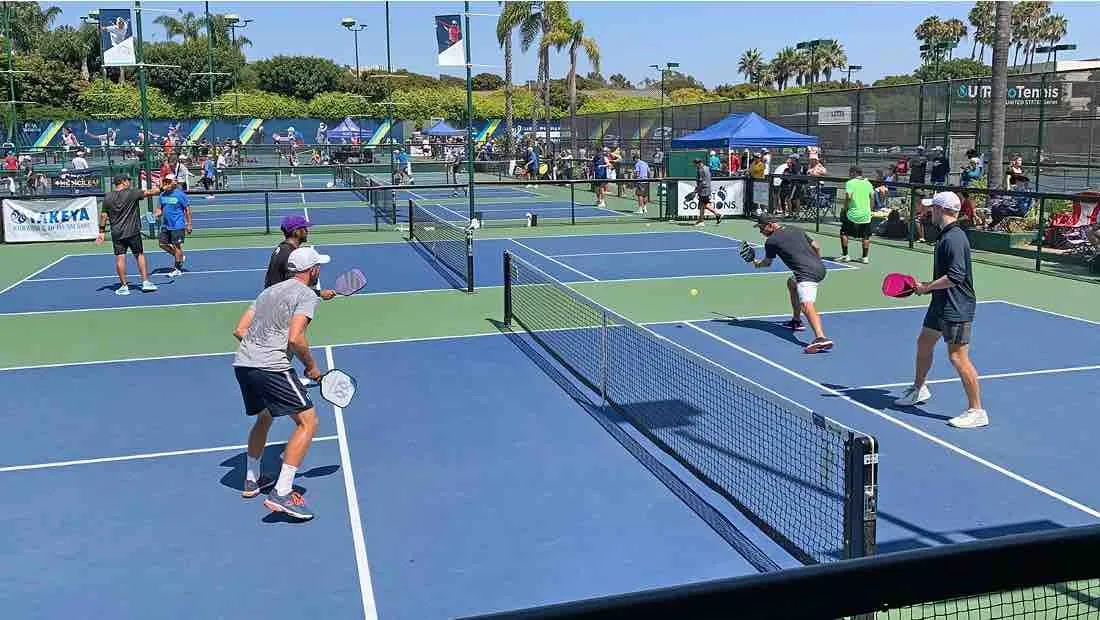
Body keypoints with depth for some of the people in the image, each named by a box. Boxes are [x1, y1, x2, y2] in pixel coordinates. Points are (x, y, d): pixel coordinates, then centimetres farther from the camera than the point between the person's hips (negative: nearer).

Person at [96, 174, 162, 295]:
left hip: (116, 233, 3)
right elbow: (150, 192, -7)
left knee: (120, 258, 3)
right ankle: (145, 282, 10)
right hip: (132, 232, -2)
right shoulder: (132, 193, -8)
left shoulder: (107, 197, 3)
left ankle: (124, 286, 5)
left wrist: (101, 232, 11)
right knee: (140, 255, 10)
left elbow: (103, 215, 5)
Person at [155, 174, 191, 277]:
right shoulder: (162, 195, 8)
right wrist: (158, 213, -4)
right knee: (163, 244, 9)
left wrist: (189, 225, -10)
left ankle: (178, 269, 8)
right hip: (165, 225, 7)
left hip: (177, 226, -7)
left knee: (176, 246, -2)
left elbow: (187, 210, -7)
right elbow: (161, 208, 20)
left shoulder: (180, 194, -9)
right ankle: (179, 257, 29)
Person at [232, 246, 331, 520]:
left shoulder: (269, 291, 23)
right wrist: (311, 366, -2)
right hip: (272, 367, -9)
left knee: (263, 418, 30)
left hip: (242, 363, 9)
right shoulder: (306, 295, -2)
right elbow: (295, 338, -16)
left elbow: (239, 330, 20)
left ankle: (251, 481, 40)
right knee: (307, 421, -5)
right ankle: (281, 494, -12)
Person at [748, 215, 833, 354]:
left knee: (806, 305, -26)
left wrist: (756, 264, 41)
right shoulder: (796, 230, 20)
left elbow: (767, 263, 20)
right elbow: (817, 247, 24)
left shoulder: (771, 241, 2)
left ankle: (821, 338, -50)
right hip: (820, 267, 9)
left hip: (807, 273, -9)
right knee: (791, 283, 35)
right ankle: (796, 321, 42)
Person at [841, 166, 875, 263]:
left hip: (853, 213, -4)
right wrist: (869, 209, 17)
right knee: (866, 236, 10)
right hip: (866, 214, 4)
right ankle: (865, 257, 11)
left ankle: (845, 255, 9)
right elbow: (872, 198, 9)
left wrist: (846, 209, -4)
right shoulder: (868, 183, 8)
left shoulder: (850, 183, -6)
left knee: (844, 233, 10)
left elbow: (848, 197, -15)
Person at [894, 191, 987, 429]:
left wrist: (927, 287, -17)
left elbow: (956, 277, -28)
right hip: (941, 303, 11)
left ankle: (977, 411, 1)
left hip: (957, 308, -11)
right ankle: (919, 389, 43)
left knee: (958, 357, -8)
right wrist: (927, 286, 12)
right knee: (924, 342, 23)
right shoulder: (946, 235, 11)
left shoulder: (954, 238, -21)